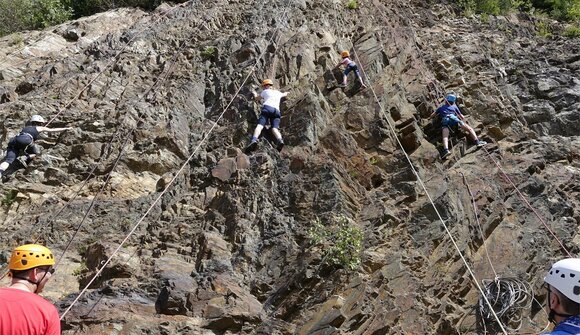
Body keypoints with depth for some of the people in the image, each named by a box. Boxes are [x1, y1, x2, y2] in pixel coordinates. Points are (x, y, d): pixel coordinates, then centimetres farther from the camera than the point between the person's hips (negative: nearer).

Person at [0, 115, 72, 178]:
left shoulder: (25, 128, 38)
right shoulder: (39, 128, 26)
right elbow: (53, 130, 37)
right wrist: (66, 128, 49)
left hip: (13, 141, 5)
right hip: (26, 141, -5)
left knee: (8, 160, -10)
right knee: (37, 153, 21)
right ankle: (24, 158, -7)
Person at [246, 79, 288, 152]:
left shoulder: (265, 91, 23)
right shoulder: (278, 93, 32)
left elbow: (257, 99, 39)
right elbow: (285, 94, 55)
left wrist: (254, 93, 61)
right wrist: (286, 93, 79)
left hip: (267, 108, -3)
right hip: (276, 110, 3)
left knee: (260, 125, -20)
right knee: (275, 128, -14)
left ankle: (254, 140, -45)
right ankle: (280, 140, -45)